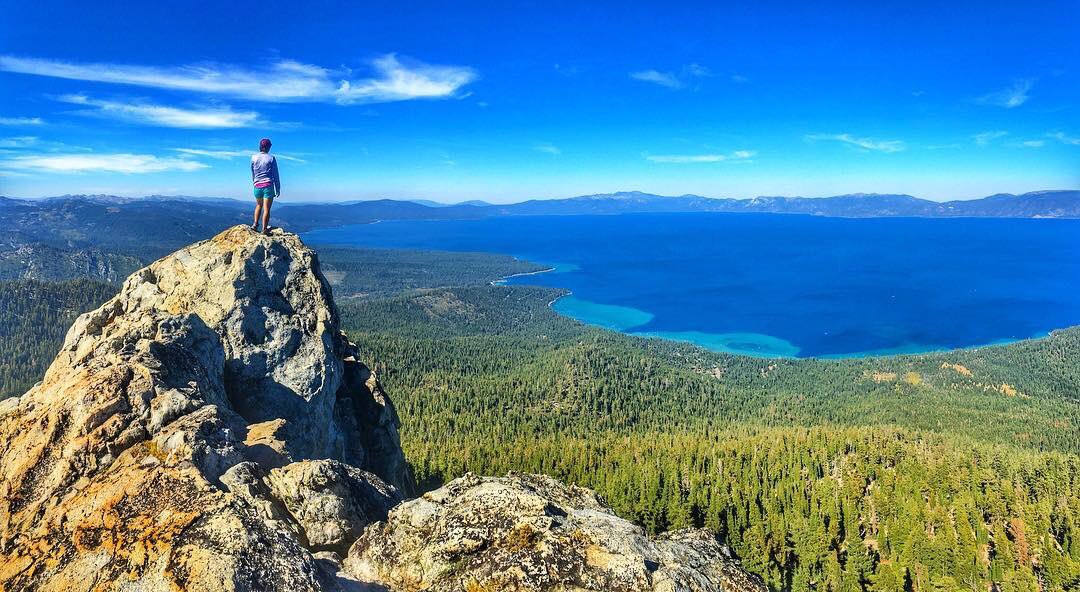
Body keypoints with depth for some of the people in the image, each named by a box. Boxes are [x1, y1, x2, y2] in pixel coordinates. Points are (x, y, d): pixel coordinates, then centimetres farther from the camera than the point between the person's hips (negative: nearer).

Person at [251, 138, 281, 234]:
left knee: (259, 205, 25)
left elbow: (252, 173, 13)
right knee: (266, 209, -1)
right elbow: (275, 175, -2)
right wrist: (278, 189, 4)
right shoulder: (271, 158, -4)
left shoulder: (254, 157, 4)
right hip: (268, 186, -3)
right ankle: (264, 229, -1)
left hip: (257, 186, 3)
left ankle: (255, 224, 15)